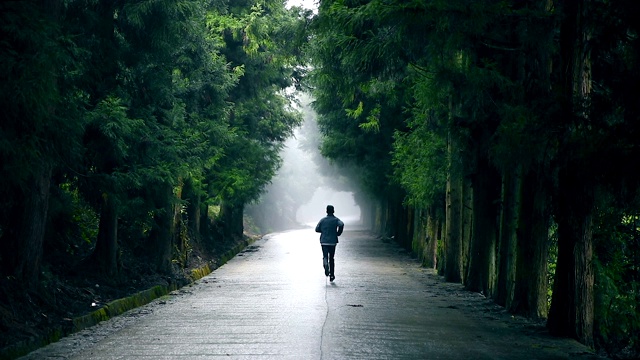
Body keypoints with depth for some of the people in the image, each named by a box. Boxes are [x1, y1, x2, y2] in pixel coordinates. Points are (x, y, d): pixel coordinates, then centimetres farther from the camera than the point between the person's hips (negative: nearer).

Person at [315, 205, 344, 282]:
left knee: (325, 256, -4)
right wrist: (338, 233, -6)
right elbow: (341, 224, -21)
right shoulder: (336, 219, 0)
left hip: (324, 241, 0)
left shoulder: (323, 220, 4)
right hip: (332, 241, 0)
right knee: (331, 258, 12)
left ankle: (325, 264, -40)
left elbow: (317, 229, 2)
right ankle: (332, 275, 15)